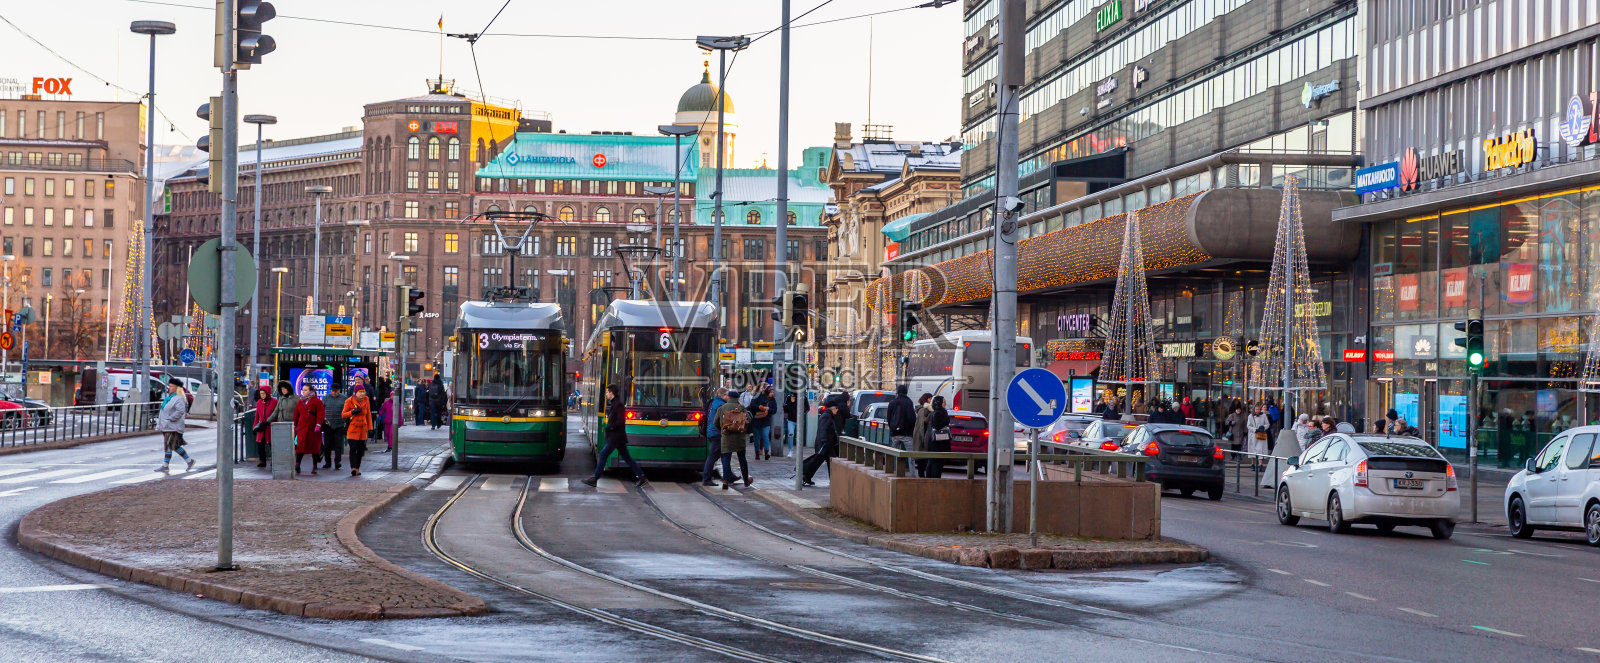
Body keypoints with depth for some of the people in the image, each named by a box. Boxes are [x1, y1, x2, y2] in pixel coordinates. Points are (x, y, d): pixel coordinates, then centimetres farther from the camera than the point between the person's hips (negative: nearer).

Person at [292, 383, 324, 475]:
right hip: (302, 428, 3)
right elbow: (296, 415, 18)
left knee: (314, 447, 4)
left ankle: (314, 467, 13)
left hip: (313, 428, -3)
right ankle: (297, 465, -16)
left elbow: (320, 414, -6)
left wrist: (318, 425, -15)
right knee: (300, 446, -10)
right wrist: (294, 426, 16)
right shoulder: (300, 402, 14)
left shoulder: (317, 402, -1)